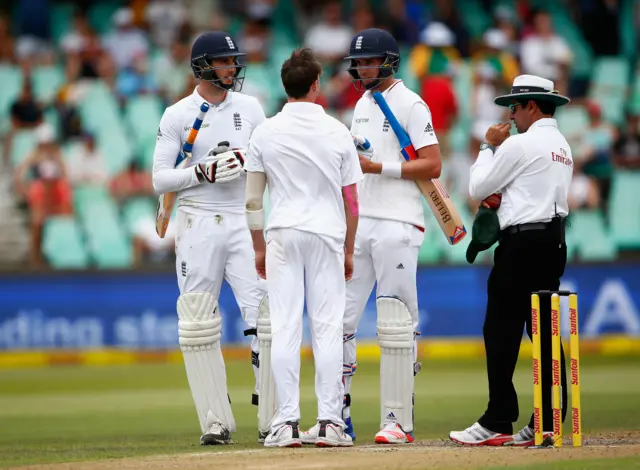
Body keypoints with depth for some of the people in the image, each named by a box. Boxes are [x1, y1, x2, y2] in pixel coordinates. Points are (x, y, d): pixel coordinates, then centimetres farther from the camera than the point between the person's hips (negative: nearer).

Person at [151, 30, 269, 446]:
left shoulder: (250, 108, 10)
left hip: (243, 222, 2)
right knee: (199, 325, -1)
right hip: (198, 224, -1)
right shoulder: (177, 115, 2)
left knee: (265, 316, -10)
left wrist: (246, 160, -11)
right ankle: (216, 422, 5)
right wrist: (204, 171, -15)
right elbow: (161, 179, -1)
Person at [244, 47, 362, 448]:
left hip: (283, 236, 0)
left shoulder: (266, 133, -1)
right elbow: (351, 200, 2)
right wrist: (348, 250, 12)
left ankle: (287, 422, -3)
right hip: (327, 235, 0)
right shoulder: (338, 132, -1)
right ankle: (330, 422, -1)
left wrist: (259, 247, 11)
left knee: (284, 329, 1)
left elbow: (253, 199, 0)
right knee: (328, 329, 2)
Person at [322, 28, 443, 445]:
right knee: (340, 316, 2)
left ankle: (399, 419, -4)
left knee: (396, 323, -7)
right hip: (359, 222, 8)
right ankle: (339, 416, 7)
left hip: (397, 224, -8)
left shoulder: (410, 105, -6)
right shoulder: (362, 105, 18)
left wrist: (378, 167, -17)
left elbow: (433, 166, -12)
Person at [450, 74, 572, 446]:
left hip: (523, 242, -9)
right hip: (555, 241, 9)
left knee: (502, 331, -6)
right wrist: (503, 196, 10)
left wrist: (489, 147, 8)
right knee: (545, 332, 8)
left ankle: (498, 423, -9)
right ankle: (548, 423, 6)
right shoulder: (564, 148, 17)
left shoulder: (520, 144, -11)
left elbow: (478, 188, -4)